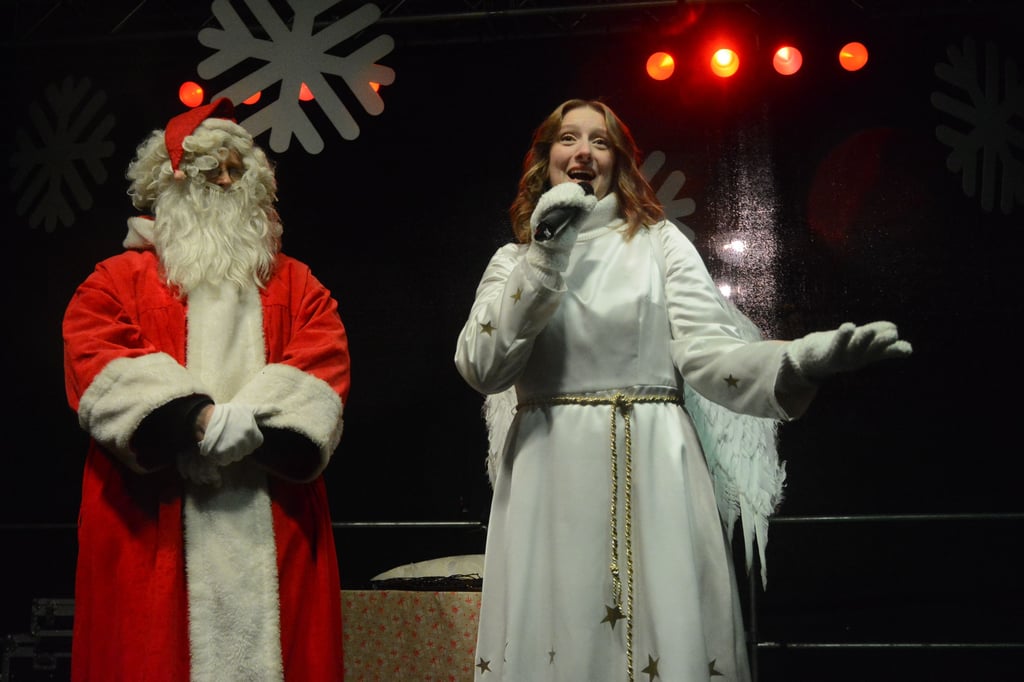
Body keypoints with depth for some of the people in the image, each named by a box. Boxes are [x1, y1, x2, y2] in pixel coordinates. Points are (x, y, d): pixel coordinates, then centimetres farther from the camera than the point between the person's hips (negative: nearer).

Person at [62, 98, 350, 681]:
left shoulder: (296, 284, 18)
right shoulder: (117, 280, 13)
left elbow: (325, 364, 3)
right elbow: (97, 364, -5)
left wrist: (253, 421, -16)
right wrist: (197, 418, -19)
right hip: (153, 525, -1)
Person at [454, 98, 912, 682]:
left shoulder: (659, 241, 7)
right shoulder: (513, 261, 11)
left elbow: (705, 349, -6)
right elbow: (482, 369, -5)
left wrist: (800, 359, -26)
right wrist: (546, 255, -8)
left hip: (653, 470, -1)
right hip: (549, 477, 1)